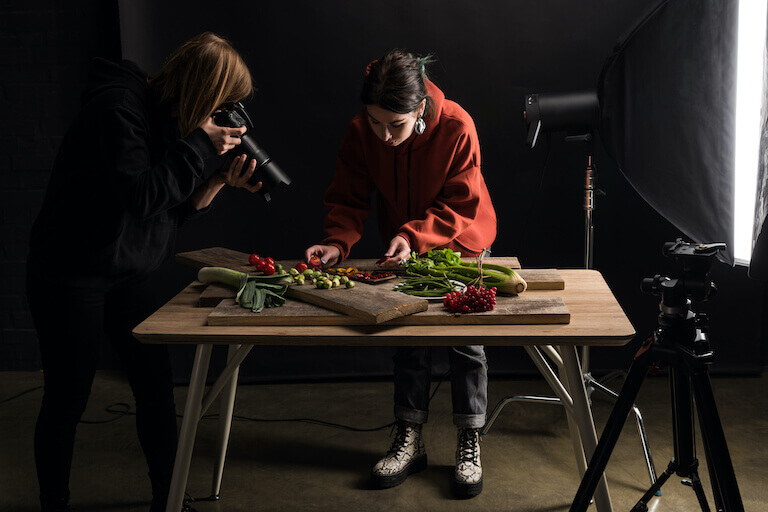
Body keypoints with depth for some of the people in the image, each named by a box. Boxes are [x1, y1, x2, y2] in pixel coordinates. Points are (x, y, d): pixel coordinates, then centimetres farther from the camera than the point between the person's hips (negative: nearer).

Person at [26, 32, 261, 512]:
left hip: (131, 274, 8)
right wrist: (200, 144, -21)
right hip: (71, 275, -8)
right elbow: (141, 196, -26)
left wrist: (222, 181, -4)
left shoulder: (172, 118, 7)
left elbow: (173, 210, 9)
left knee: (158, 392, 7)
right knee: (67, 400, 4)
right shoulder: (118, 106, -19)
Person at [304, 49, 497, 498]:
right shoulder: (361, 132, -23)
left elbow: (459, 207, -25)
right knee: (409, 340, 9)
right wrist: (337, 243, -33)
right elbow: (349, 199, -15)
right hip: (405, 247, 3)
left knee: (466, 341, 4)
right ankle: (410, 441, 22)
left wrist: (415, 236, -38)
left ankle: (470, 444, 18)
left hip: (463, 244, -3)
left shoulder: (457, 127, -32)